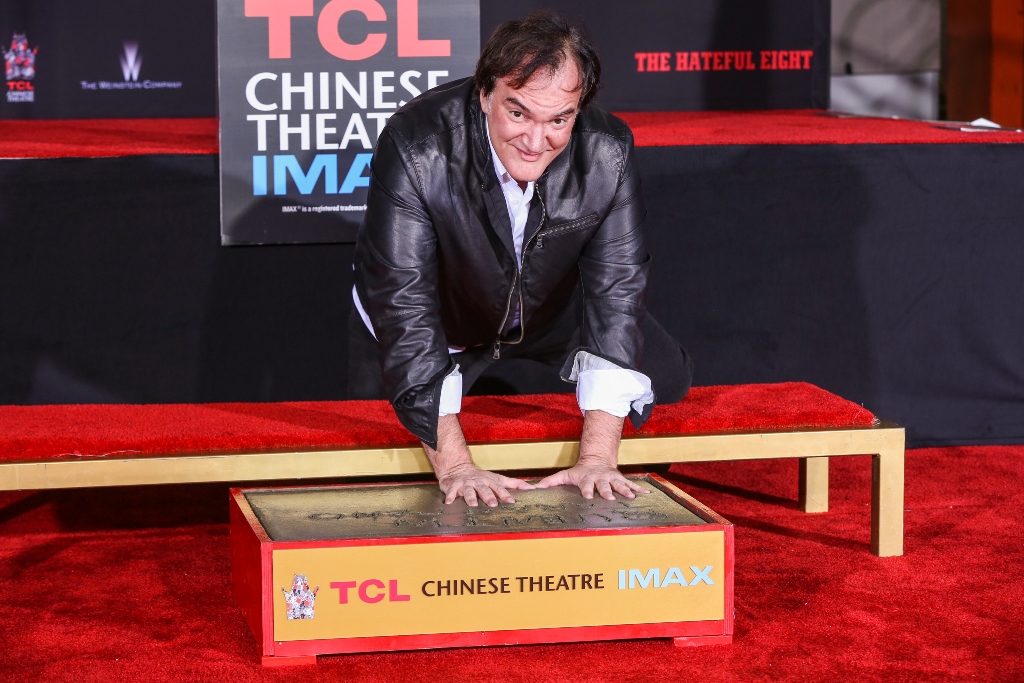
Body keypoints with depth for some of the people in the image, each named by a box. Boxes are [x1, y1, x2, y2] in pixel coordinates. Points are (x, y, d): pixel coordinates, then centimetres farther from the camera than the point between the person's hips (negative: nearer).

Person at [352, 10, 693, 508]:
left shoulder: (608, 154, -30)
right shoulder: (416, 148, -39)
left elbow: (615, 292, -28)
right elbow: (405, 308, -40)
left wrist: (597, 457, -36)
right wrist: (454, 466, -46)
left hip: (553, 311, 3)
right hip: (441, 318, -3)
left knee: (668, 383, 7)